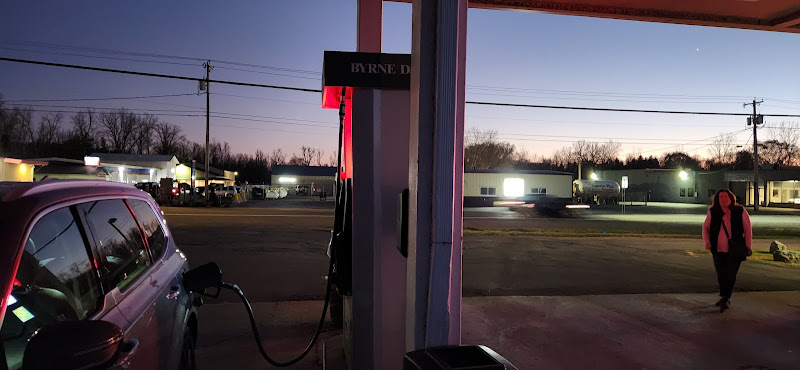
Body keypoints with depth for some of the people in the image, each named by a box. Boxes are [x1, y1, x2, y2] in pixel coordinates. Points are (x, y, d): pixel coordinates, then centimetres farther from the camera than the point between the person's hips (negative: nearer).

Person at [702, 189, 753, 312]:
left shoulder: (740, 211, -2)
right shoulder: (713, 212, 1)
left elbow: (748, 229, 3)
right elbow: (705, 227, 11)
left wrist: (748, 247, -1)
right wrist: (706, 242, -2)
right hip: (718, 250, 2)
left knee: (730, 276, -5)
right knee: (721, 276, 6)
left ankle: (724, 299, 7)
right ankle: (725, 299, 23)